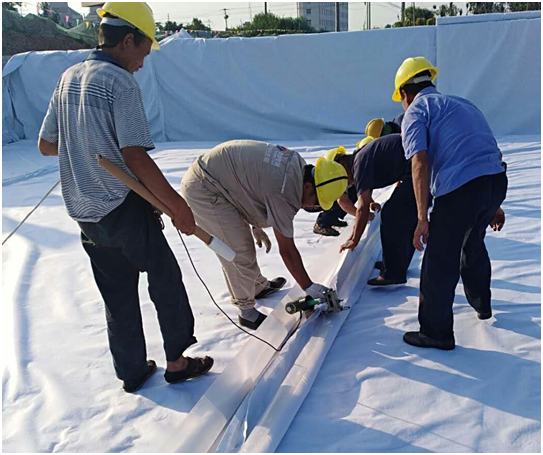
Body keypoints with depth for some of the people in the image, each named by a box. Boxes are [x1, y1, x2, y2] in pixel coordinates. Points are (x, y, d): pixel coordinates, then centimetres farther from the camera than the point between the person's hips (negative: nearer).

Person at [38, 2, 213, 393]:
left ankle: (132, 372, 28)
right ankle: (177, 361, 21)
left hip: (86, 213, 8)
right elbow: (135, 157, -22)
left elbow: (46, 145, 14)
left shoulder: (68, 78, 9)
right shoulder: (120, 82, -15)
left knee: (118, 296, 16)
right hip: (124, 208, -7)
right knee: (166, 279, 11)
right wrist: (178, 204, -18)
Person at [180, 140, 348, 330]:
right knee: (240, 252, -9)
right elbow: (287, 250, -22)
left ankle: (258, 286, 39)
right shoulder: (284, 192, -29)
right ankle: (247, 312, 7)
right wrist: (309, 288, -14)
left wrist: (256, 226, 23)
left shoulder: (296, 165, -1)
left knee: (241, 243, 21)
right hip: (203, 191, -10)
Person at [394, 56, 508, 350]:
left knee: (439, 263, 5)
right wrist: (494, 206, 33)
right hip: (497, 179, 8)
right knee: (473, 244, 31)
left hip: (460, 188, -8)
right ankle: (481, 304, 50)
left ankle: (436, 333, 16)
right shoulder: (461, 103, 27)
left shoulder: (416, 110, 5)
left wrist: (423, 218, -14)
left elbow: (420, 163, -12)